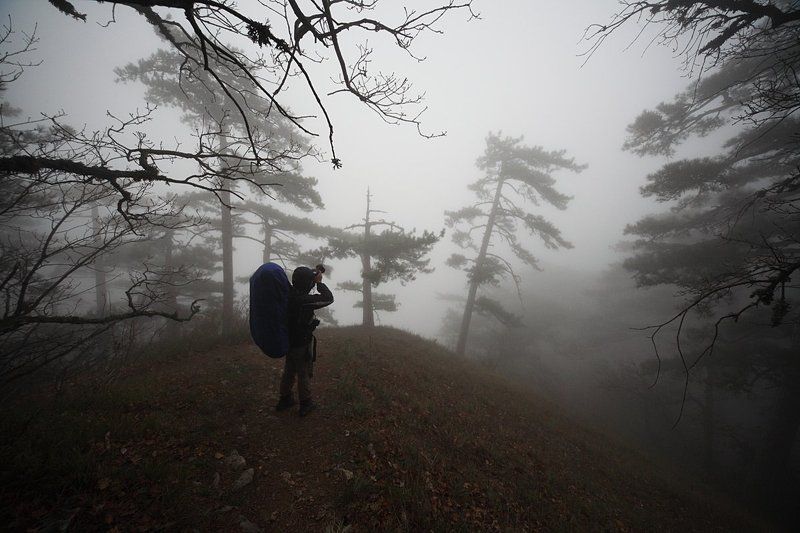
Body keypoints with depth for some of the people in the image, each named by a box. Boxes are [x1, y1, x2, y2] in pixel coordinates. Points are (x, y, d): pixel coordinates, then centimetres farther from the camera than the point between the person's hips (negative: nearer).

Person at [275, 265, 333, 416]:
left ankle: (284, 400, 38)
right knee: (304, 374, 9)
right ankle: (305, 404, 24)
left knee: (288, 371, 22)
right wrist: (319, 282, -12)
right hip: (303, 344, -7)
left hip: (289, 341, 7)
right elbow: (328, 298, -21)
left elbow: (303, 291, 13)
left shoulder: (288, 294, -7)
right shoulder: (304, 300, -28)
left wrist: (313, 278, 5)